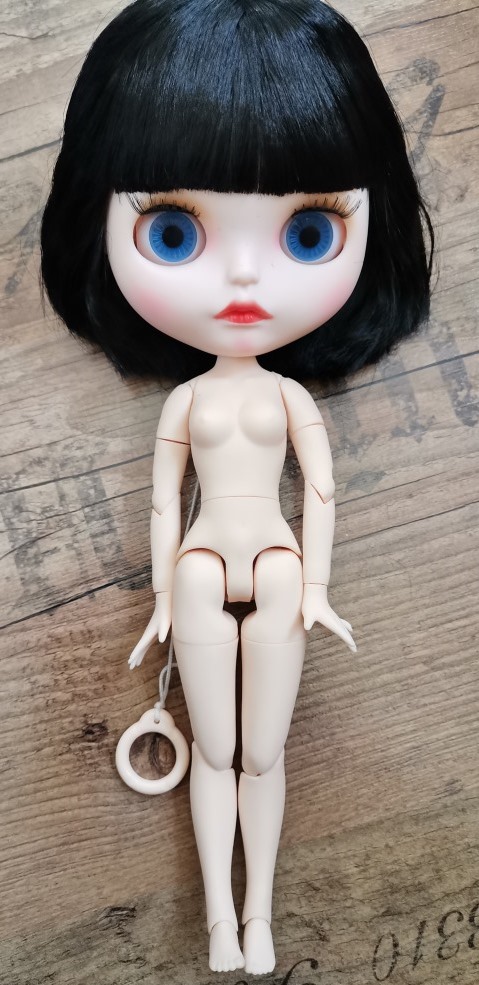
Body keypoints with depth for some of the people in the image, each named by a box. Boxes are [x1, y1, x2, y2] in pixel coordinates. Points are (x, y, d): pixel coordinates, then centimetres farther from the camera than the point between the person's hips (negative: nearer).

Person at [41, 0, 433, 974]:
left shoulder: (294, 394, -1)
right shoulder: (181, 402, -1)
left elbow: (323, 490, 0)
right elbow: (164, 503, 5)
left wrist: (316, 587, -3)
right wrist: (162, 599, 7)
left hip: (278, 567, 0)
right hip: (201, 571, 1)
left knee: (263, 756, 7)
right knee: (214, 754, 9)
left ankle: (259, 913, 25)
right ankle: (220, 918, 24)